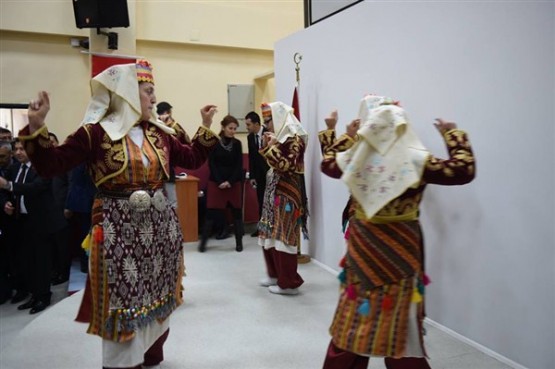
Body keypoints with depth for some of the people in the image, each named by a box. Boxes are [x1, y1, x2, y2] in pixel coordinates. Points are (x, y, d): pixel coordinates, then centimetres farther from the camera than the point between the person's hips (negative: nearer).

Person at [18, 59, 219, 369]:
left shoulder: (159, 133, 8)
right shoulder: (96, 133, -8)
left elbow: (193, 159, 15)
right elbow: (51, 165, -11)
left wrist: (206, 126, 11)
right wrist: (37, 126, -24)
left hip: (159, 224, 6)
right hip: (119, 228, -5)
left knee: (157, 296, 16)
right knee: (122, 299, 2)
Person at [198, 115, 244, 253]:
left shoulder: (237, 143, 3)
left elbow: (239, 165, 1)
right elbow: (211, 164, -6)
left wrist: (230, 182, -9)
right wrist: (220, 182, -13)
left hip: (234, 183, 2)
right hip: (216, 182, -2)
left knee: (237, 212, 4)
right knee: (211, 212, -1)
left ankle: (239, 242, 14)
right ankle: (203, 241, 11)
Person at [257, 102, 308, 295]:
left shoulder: (295, 138, -12)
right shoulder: (281, 136, 14)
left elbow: (284, 166, -21)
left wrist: (271, 147, -18)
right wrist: (267, 144, 10)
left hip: (287, 195, -9)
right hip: (274, 192, 9)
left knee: (282, 236, -7)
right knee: (269, 234, 13)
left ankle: (289, 283, 2)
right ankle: (275, 274, 27)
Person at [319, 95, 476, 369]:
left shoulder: (355, 158, -6)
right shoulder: (416, 160, -15)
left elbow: (328, 163, 16)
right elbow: (464, 170, -4)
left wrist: (333, 132, 25)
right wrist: (451, 133, 7)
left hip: (362, 247, 3)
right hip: (400, 249, -3)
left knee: (355, 318, 18)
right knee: (399, 321, 9)